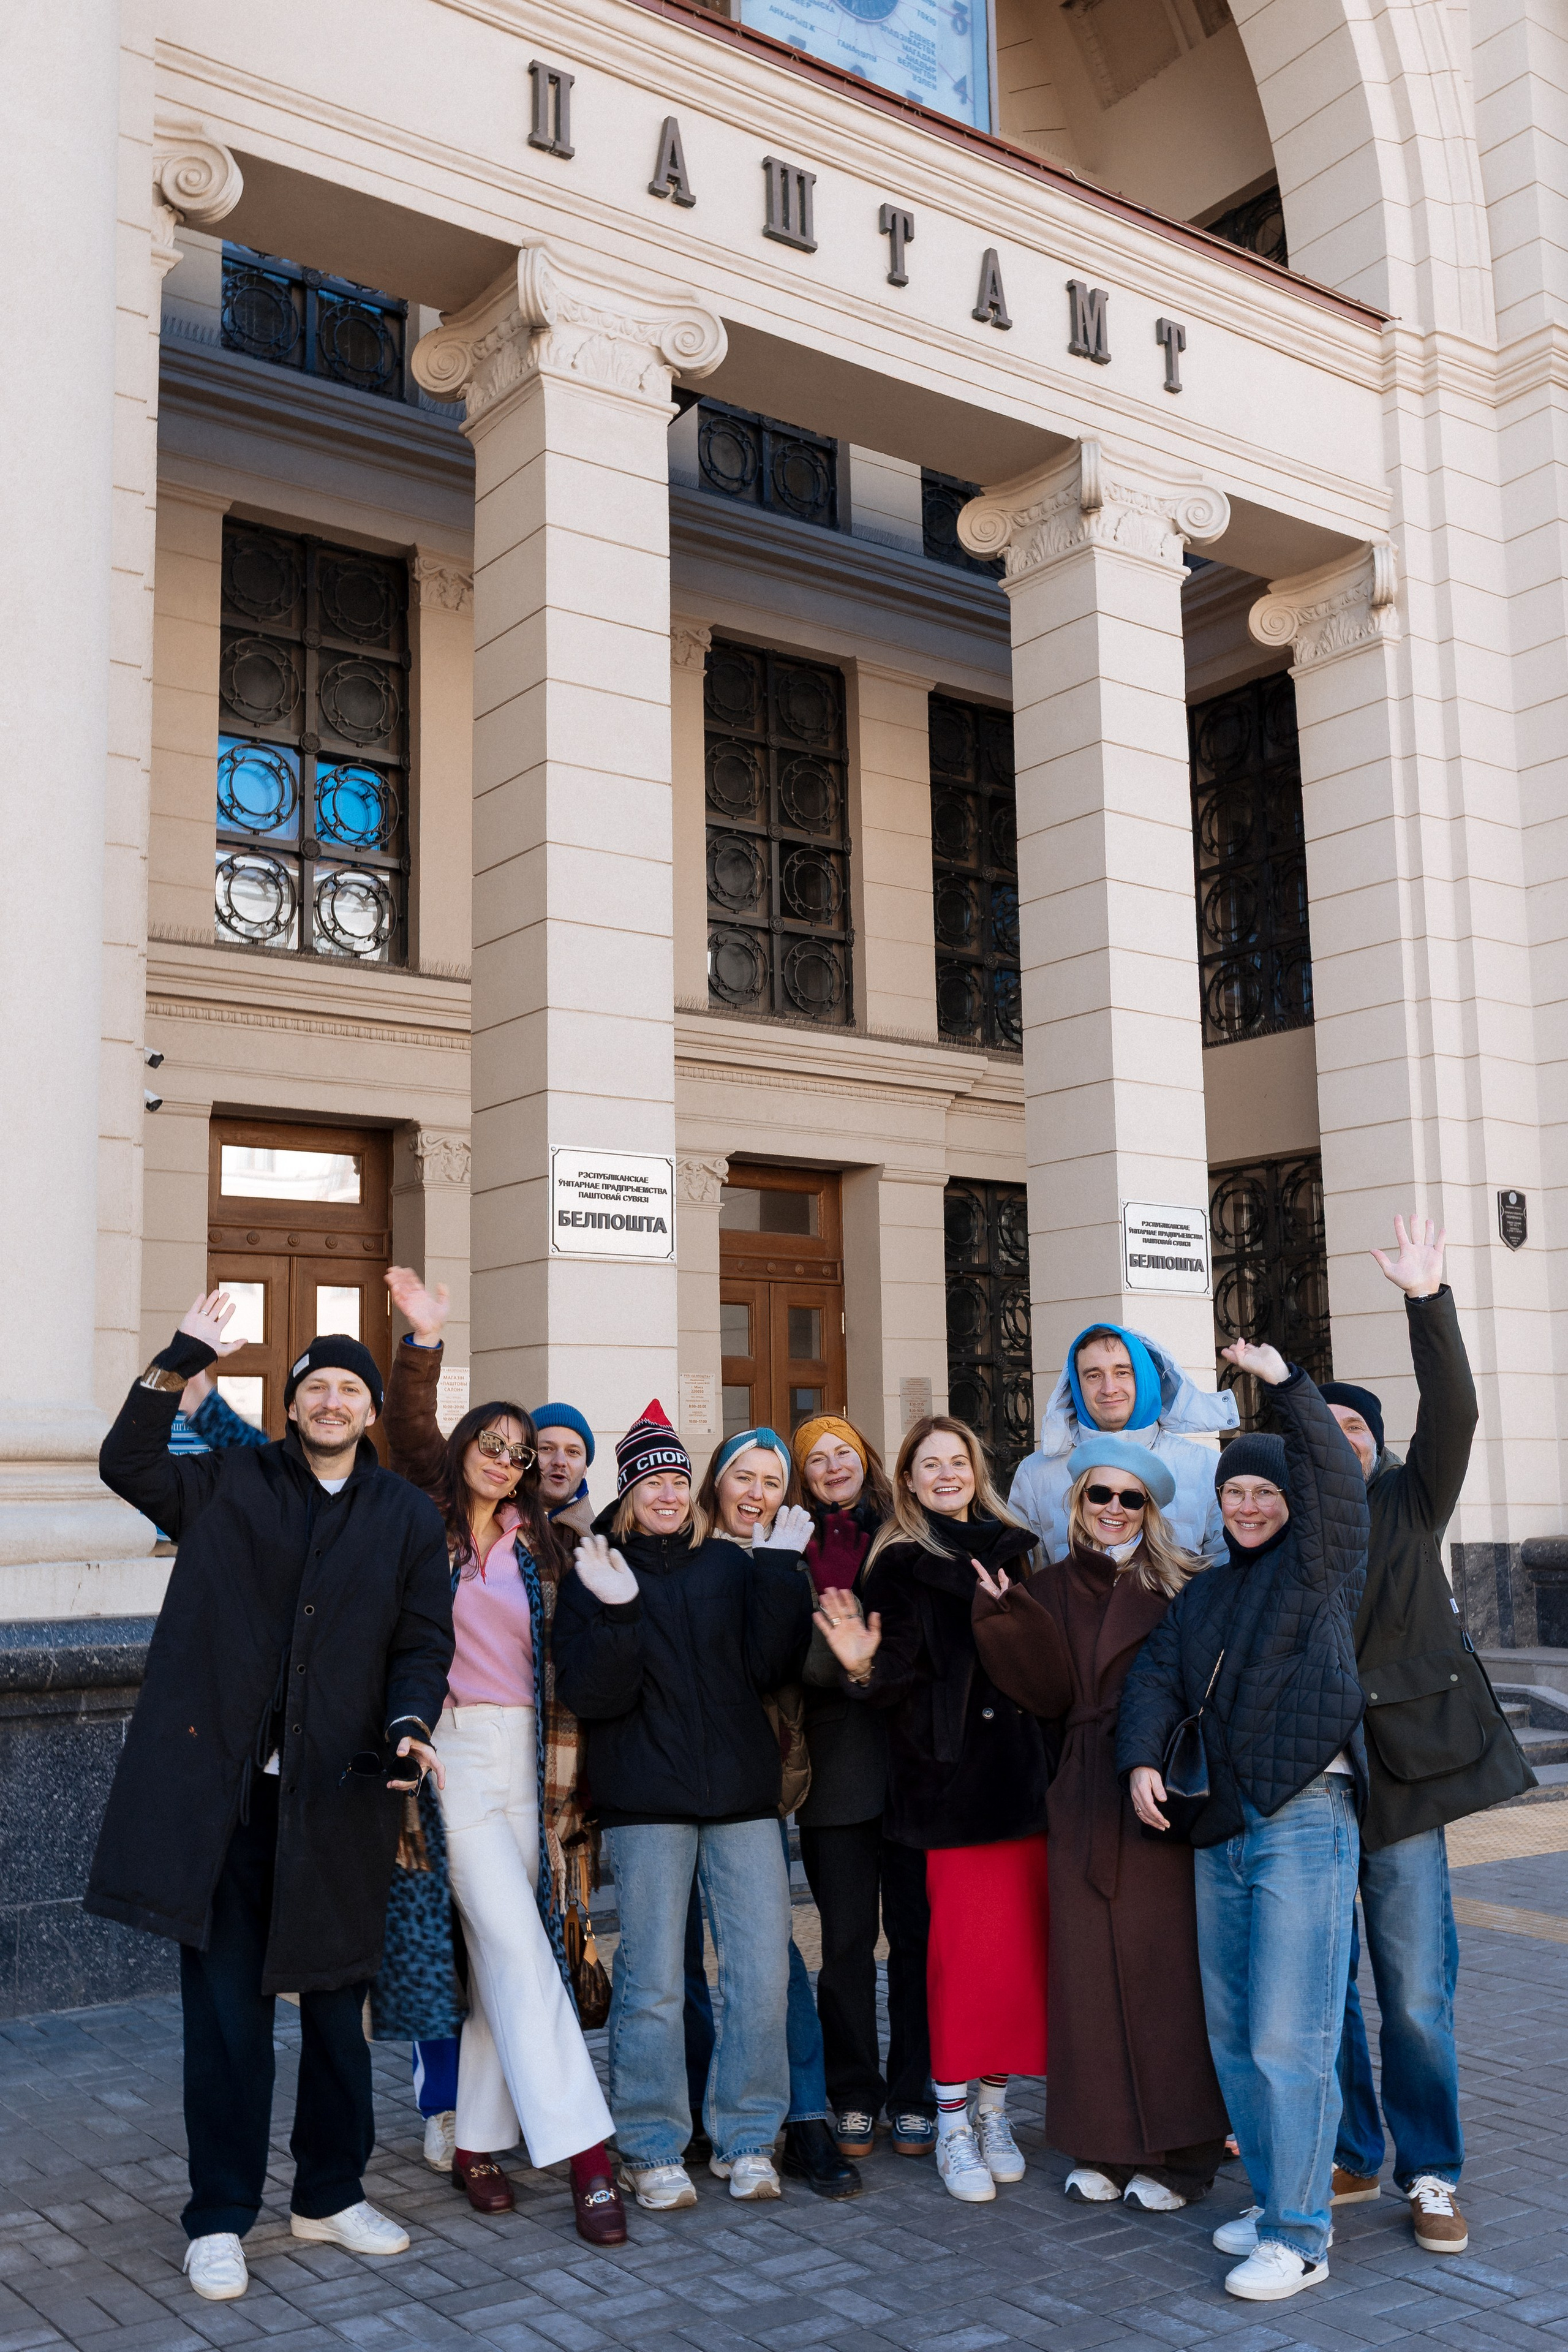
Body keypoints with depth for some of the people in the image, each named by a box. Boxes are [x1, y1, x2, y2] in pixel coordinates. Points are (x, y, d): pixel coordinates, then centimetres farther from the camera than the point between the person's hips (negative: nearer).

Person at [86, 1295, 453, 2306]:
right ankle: (221, 2217, 18)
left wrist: (409, 1722, -13)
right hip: (221, 1789, -1)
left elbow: (425, 1641, 5)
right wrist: (181, 1363, -16)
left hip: (338, 1797, 1)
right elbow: (129, 1464, -7)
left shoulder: (408, 1516, 7)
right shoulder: (229, 1483, 6)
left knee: (337, 2003, 12)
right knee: (226, 2006, 4)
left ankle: (331, 2194, 30)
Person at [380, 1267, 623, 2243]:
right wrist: (425, 1341, -25)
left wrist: (567, 1783, 6)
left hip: (526, 1756, 5)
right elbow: (409, 1434, -12)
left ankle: (478, 2142, 19)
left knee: (502, 1951, 7)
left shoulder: (536, 1548, 13)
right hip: (456, 1750, -4)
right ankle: (584, 2150, -7)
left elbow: (561, 1662, 12)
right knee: (517, 1945, -9)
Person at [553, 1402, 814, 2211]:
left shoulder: (733, 1565, 12)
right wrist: (617, 1612, -19)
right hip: (647, 1799, -2)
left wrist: (780, 1573, -7)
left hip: (742, 1794, 2)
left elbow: (773, 1666, 1)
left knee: (762, 1970, 0)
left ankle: (746, 2140, 15)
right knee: (653, 1980, -1)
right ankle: (651, 2148, 14)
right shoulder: (596, 1575, 5)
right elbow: (589, 1695, -6)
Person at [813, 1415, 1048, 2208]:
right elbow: (900, 1676, -7)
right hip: (951, 1778, -4)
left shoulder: (1014, 1549, 13)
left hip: (1023, 1772, 4)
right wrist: (865, 1667, -25)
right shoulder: (898, 1563, 1)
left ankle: (993, 2110, 20)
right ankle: (952, 2123, 9)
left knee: (1020, 1945, 5)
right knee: (964, 1947, -5)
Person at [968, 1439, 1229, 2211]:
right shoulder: (1050, 1590, 10)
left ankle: (1177, 2152, 13)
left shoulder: (1180, 1589, 1)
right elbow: (1049, 1694, -2)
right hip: (1083, 1806, 3)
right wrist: (1005, 1616, -15)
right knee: (1088, 1968, 7)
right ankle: (1103, 2145, 20)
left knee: (1166, 1967, 0)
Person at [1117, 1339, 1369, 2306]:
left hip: (1306, 1822, -7)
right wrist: (1143, 1759, -7)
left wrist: (1287, 1384, -24)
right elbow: (1156, 1677, 10)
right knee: (1234, 2036, 12)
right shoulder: (1204, 1596, 19)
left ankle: (1299, 2238, 3)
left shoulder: (1318, 1565, 2)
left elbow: (1337, 1479, -15)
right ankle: (1277, 2201, 26)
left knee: (1289, 2042, -8)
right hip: (1221, 1828, 7)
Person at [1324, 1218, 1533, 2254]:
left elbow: (1452, 1415, -9)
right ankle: (1350, 2156, 26)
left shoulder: (1405, 1507, 6)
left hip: (1400, 1772, -1)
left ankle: (1432, 2175, 18)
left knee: (1416, 1992, 2)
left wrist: (1427, 1301, -16)